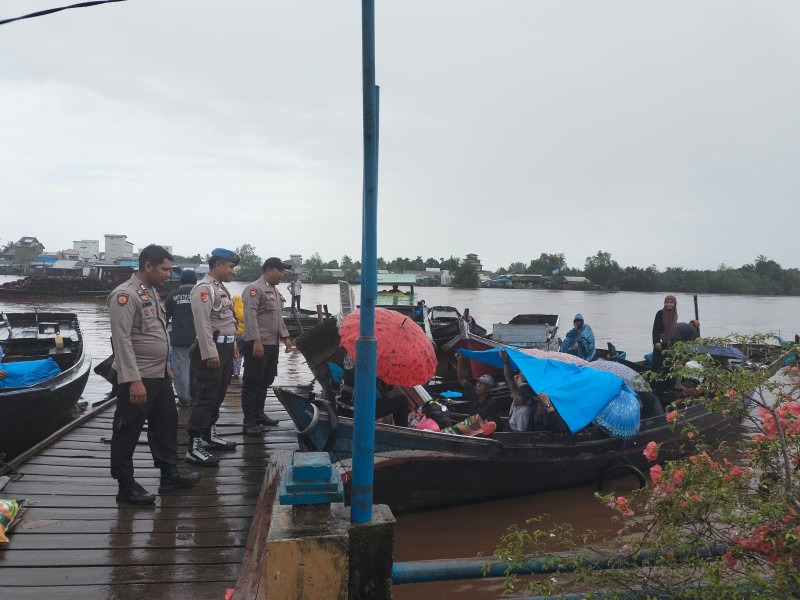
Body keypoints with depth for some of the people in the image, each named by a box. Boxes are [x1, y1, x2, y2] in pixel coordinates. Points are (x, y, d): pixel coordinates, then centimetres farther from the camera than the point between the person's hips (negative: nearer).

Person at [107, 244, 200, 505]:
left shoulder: (152, 292, 12)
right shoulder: (126, 295, -17)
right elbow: (122, 340, -22)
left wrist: (165, 365, 21)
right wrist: (134, 380, -25)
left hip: (159, 375, 10)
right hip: (137, 379, -9)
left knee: (166, 423, 17)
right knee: (128, 432, 4)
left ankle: (170, 474, 31)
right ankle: (126, 487, 15)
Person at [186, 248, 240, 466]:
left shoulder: (221, 288, 17)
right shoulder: (204, 289, -15)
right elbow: (203, 324, -22)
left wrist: (232, 345, 22)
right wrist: (210, 353, -25)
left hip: (225, 348, 10)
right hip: (211, 350, -10)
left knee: (217, 397, 17)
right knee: (205, 398, -7)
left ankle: (209, 436, 30)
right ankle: (194, 447, -2)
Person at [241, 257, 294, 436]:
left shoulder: (275, 291, 19)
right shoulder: (255, 289, -12)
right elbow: (250, 316, -20)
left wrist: (285, 337, 17)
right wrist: (256, 341, -26)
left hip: (272, 344, 9)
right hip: (258, 344, -9)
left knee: (265, 382, 16)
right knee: (252, 383, -4)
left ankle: (259, 414, 27)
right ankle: (248, 422, 1)